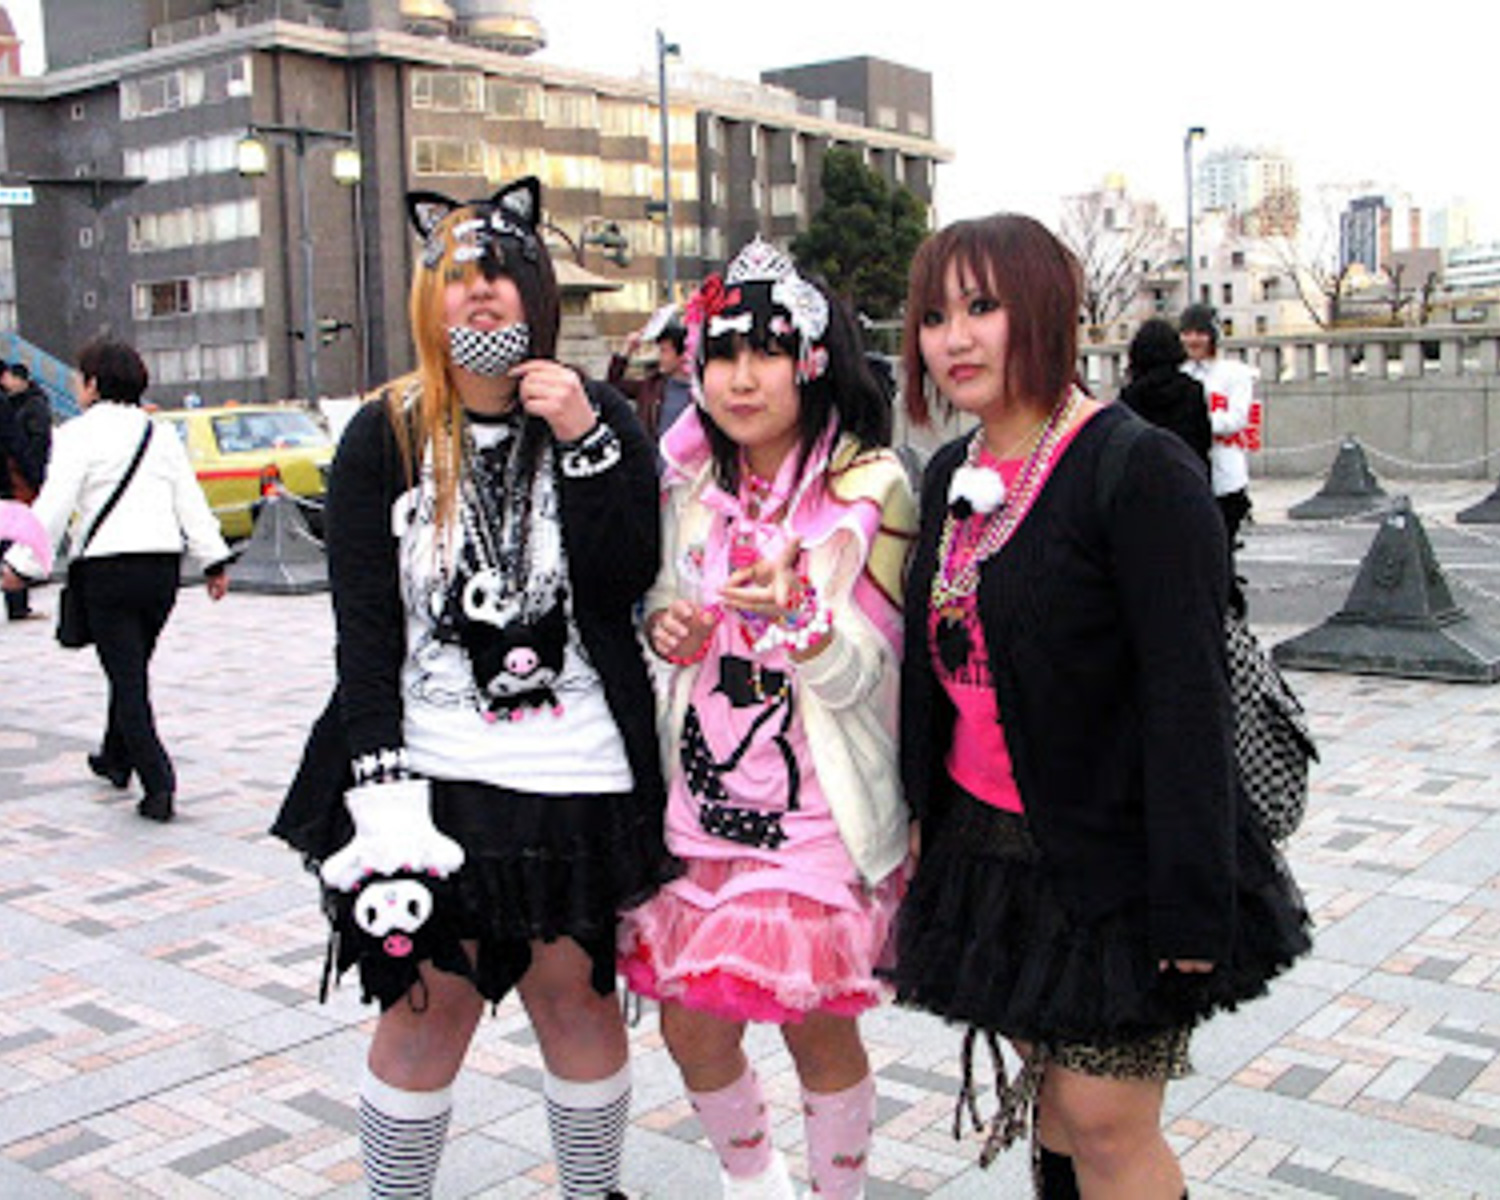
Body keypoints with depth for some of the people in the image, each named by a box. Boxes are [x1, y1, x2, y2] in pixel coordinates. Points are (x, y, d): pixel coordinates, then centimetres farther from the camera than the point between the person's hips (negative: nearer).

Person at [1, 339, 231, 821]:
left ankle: (159, 785, -12)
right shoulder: (160, 434, 11)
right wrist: (214, 561, 11)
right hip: (163, 563, 6)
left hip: (107, 567, -6)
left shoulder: (79, 434, -6)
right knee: (133, 669, 21)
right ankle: (116, 758, 38)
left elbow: (54, 507, -11)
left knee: (128, 678, -3)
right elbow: (191, 502, 9)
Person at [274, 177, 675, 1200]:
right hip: (435, 777, 0)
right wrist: (381, 793, -12)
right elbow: (363, 629, -3)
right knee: (429, 1008, 4)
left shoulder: (604, 422, 5)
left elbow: (626, 580, -8)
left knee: (578, 998, 10)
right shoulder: (385, 438, 2)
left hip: (578, 778, 1)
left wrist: (583, 439, -15)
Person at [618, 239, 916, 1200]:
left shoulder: (870, 488, -9)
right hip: (701, 795, 5)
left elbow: (862, 675, -14)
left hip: (817, 806, -4)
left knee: (817, 1027, 5)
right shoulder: (695, 484, 6)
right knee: (691, 1027, 9)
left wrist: (795, 613, -33)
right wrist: (665, 629, -2)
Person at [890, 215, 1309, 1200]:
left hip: (1112, 856, -7)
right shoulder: (952, 474, 8)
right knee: (1050, 1088, 17)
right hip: (988, 849, 7)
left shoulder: (1140, 471, -16)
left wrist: (1192, 905, -21)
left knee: (1107, 1119, -1)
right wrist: (918, 818, 14)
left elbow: (1189, 700, -19)